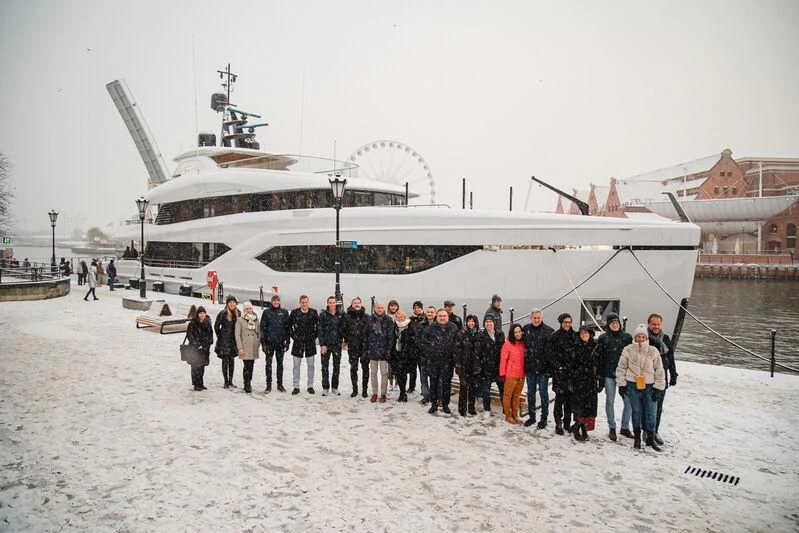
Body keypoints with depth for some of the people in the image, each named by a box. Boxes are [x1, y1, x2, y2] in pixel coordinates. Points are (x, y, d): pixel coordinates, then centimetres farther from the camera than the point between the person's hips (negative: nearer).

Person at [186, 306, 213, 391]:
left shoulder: (208, 322, 8)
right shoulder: (193, 323, -9)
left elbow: (211, 333, 20)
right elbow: (189, 335, -11)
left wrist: (210, 342, 8)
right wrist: (197, 345, -16)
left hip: (205, 348, 6)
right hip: (195, 348, -6)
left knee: (202, 365, 12)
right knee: (196, 366, -5)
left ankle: (200, 384, 22)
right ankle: (196, 385, 2)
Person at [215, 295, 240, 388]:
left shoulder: (238, 313, 3)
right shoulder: (223, 313, -11)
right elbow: (216, 326, -3)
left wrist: (237, 338, 8)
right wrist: (221, 337, 2)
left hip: (233, 341, 4)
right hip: (224, 341, -4)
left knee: (232, 361, 9)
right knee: (225, 361, 0)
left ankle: (230, 381, 18)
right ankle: (226, 382, 8)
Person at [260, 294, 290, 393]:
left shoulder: (284, 312, 6)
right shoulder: (266, 312, 1)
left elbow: (287, 327, 8)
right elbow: (262, 328, 0)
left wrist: (287, 341, 3)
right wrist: (263, 342, -5)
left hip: (280, 342, 2)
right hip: (269, 342, -1)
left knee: (280, 363, 8)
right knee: (268, 363, 1)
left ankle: (280, 385, 16)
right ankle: (268, 385, 7)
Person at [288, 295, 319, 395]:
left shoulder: (313, 312, -1)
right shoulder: (294, 313, -3)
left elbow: (318, 325, 9)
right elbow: (289, 325, 9)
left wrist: (314, 335, 0)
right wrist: (293, 335, 0)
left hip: (310, 342, 0)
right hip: (298, 342, 0)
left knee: (310, 365, 6)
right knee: (296, 365, 4)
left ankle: (310, 386, 15)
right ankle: (296, 387, 12)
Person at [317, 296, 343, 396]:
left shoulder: (340, 315, 4)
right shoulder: (323, 314, -2)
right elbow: (320, 330, -4)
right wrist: (322, 344, -10)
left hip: (337, 344, 2)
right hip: (326, 344, -2)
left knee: (337, 366, 7)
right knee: (325, 367, 3)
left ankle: (335, 387, 17)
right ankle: (325, 388, 12)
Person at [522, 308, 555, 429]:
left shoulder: (549, 331, -8)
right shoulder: (526, 329, 3)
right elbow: (522, 345, 14)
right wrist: (524, 365, 11)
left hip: (543, 368, -4)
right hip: (530, 368, 4)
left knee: (543, 394, 6)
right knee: (530, 393, 14)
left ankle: (544, 418, 17)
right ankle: (531, 416, 26)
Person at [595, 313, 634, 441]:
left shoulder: (627, 337, 5)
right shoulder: (603, 338, 1)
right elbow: (598, 357, 2)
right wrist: (599, 374, -2)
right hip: (609, 374, -1)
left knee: (629, 401, 0)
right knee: (610, 401, 6)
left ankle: (625, 427, 17)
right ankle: (612, 428, 19)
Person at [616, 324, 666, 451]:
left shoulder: (653, 351, -1)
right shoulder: (628, 350, 0)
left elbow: (659, 370, 3)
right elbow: (621, 368, 5)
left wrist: (658, 388, 0)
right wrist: (621, 385, 3)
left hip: (649, 386, 0)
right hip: (633, 385, 0)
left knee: (651, 412, 2)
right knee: (636, 412, 9)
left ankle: (651, 438, 15)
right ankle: (637, 437, 21)